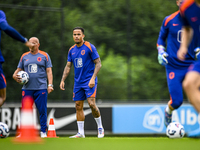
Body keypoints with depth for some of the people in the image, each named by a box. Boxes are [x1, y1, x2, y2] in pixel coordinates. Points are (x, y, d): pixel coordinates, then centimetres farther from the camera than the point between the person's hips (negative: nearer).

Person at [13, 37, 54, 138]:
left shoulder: (44, 56, 6)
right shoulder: (24, 56, 13)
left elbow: (49, 71, 3)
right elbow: (19, 69, 17)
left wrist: (50, 85, -6)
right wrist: (15, 75, -5)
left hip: (41, 88, -2)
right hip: (27, 88, 2)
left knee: (42, 110, -3)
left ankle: (43, 131, 5)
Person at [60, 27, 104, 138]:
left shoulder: (90, 47, -8)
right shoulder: (72, 50, 10)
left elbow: (98, 64, -8)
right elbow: (68, 66, 15)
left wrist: (93, 78, -18)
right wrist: (63, 80, 5)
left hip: (89, 81, -6)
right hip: (78, 82, 6)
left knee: (91, 103, -17)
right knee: (78, 106, 4)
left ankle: (100, 128, -1)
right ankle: (81, 133, 9)